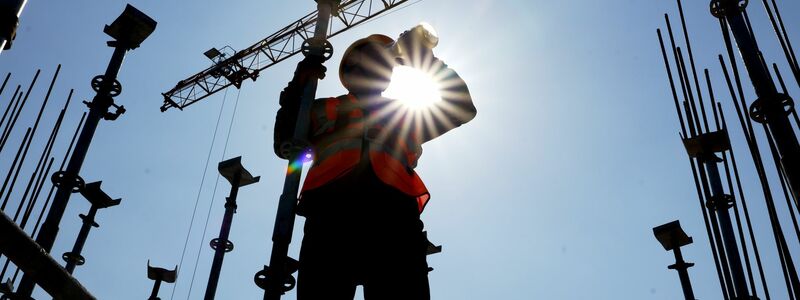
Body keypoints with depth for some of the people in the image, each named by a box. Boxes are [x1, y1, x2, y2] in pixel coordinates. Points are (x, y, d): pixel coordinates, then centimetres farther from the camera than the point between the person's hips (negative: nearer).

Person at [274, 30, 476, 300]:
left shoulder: (404, 115, 35)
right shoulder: (327, 110, 31)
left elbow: (463, 107, 29)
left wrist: (425, 57, 28)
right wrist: (297, 90, 12)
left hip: (394, 215, 1)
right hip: (330, 214, 0)